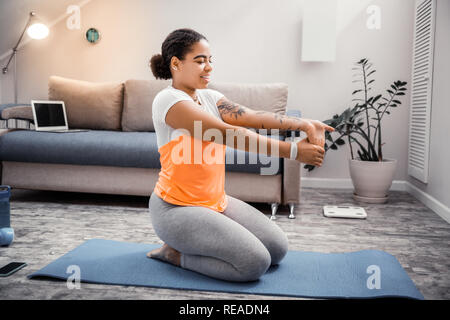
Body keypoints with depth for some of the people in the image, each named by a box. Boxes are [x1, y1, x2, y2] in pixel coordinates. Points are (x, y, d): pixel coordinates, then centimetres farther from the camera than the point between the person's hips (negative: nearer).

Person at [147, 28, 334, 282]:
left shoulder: (209, 97, 7)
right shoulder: (169, 100, -18)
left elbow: (251, 116, -10)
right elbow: (231, 135, -27)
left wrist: (302, 124, -24)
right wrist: (292, 150, -30)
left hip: (217, 201, 9)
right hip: (177, 207, -8)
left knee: (278, 248, 8)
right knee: (254, 262, -18)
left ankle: (191, 241, 18)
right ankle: (176, 254, 2)